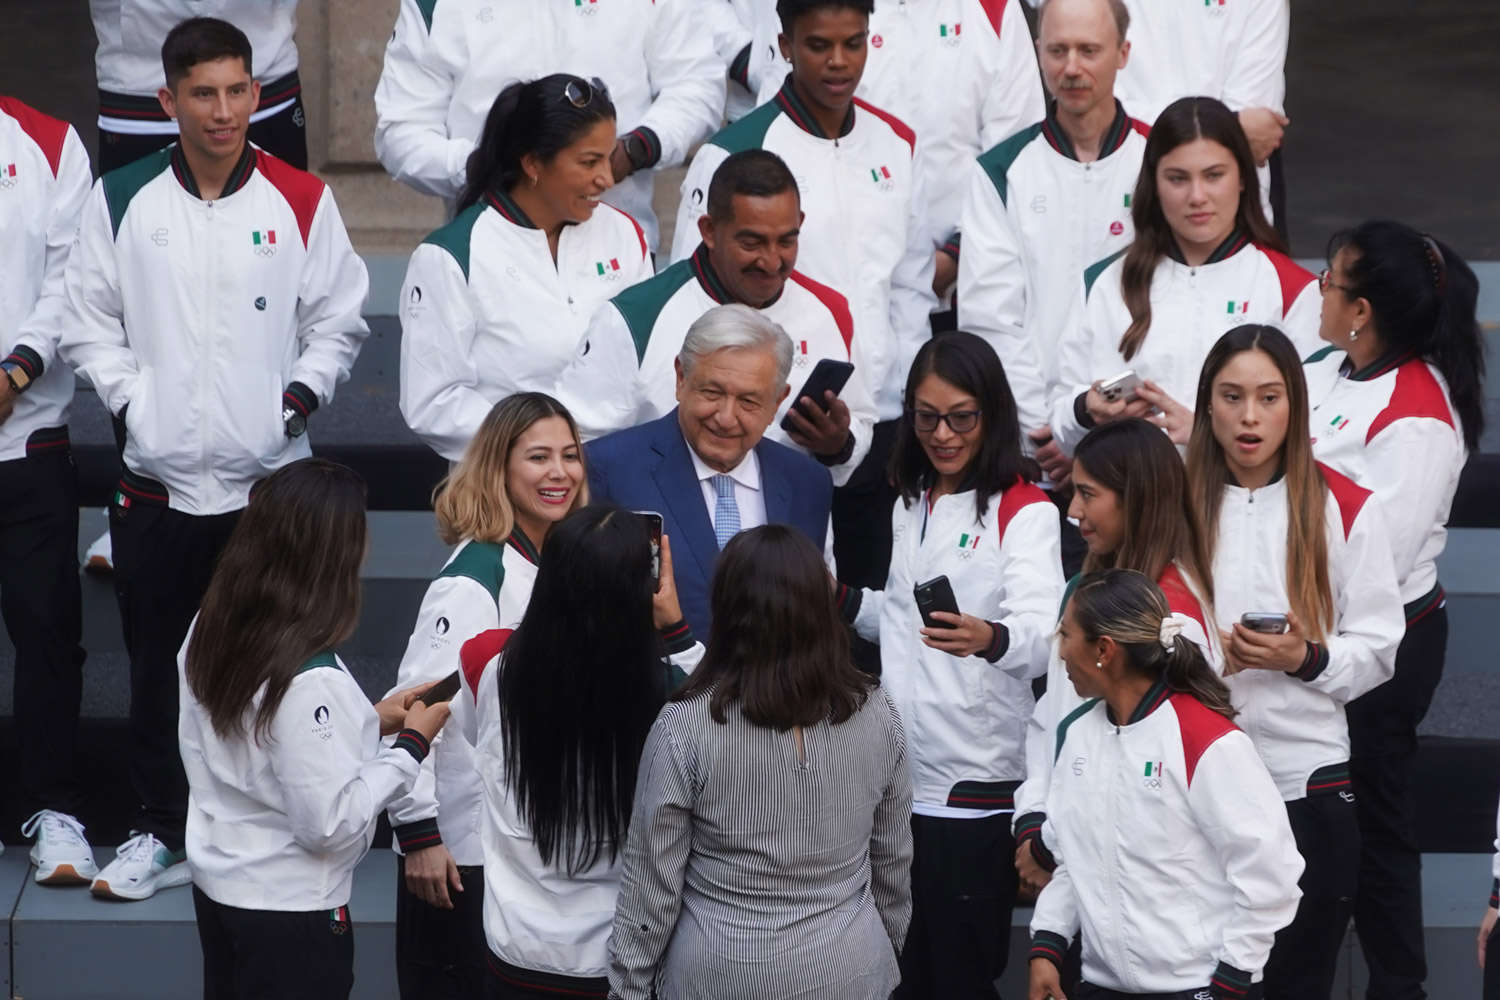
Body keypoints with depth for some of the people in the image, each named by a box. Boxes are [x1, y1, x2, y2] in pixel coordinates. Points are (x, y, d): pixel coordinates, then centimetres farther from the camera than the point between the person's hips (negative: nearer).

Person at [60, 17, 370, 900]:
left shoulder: (303, 202, 1)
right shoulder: (122, 201, 2)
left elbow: (338, 320, 7)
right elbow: (90, 323, 6)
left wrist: (302, 394, -6)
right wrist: (130, 397, -6)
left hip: (272, 475, -1)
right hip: (160, 478, 1)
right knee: (159, 663, 8)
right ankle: (163, 835, 19)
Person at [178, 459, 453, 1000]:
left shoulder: (210, 631, -4)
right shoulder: (311, 681, -28)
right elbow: (331, 825, -24)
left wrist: (367, 722, 7)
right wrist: (410, 745, -14)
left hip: (215, 884, 8)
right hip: (288, 911, -8)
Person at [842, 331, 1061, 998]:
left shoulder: (1025, 513, -10)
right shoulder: (909, 505, 13)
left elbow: (1042, 637, -25)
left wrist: (990, 639, -45)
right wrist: (842, 601, 12)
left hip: (974, 786, -7)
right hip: (898, 777, 7)